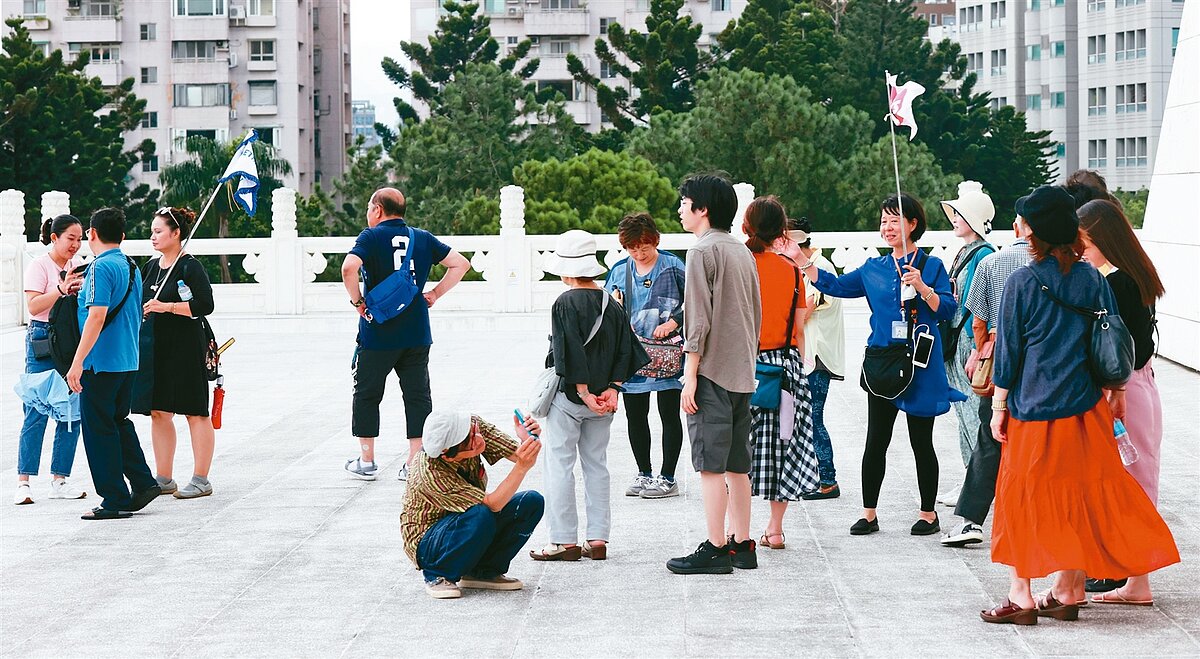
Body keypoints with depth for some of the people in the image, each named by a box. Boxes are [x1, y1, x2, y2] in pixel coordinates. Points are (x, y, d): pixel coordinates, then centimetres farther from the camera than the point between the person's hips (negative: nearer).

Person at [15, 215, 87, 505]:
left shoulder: (78, 265, 13)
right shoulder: (39, 266, -5)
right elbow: (33, 306, -15)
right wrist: (62, 288, -23)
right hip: (43, 341, -6)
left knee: (72, 413, 3)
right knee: (37, 413, -7)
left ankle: (59, 481, 10)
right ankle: (23, 483, -5)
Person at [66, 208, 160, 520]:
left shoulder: (101, 267, -15)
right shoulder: (132, 267, 12)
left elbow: (97, 316, -24)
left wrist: (77, 362, -24)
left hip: (101, 363, -9)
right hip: (128, 361, 9)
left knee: (98, 428, -1)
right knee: (119, 422, 19)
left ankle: (115, 500, 1)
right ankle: (143, 483, 15)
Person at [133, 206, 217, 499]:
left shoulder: (190, 267, -9)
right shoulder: (151, 267, 14)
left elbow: (205, 305, -18)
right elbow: (140, 302, 27)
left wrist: (166, 306, -21)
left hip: (186, 348, -8)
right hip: (156, 349, 8)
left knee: (195, 413, -3)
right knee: (159, 412, 9)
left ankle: (201, 479, 1)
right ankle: (164, 479, 16)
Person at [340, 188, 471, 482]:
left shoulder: (371, 237, -6)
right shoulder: (423, 238, 8)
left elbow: (349, 268, -23)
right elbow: (461, 264, 9)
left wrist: (357, 300, -9)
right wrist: (435, 294, 9)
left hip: (377, 335, -3)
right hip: (417, 333, 3)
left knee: (367, 394, 11)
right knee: (418, 395, 8)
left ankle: (366, 461, 16)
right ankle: (415, 463, 5)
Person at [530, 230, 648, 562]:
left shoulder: (565, 303, -14)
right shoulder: (612, 305, 5)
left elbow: (569, 353, -18)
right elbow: (626, 351, 3)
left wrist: (584, 393, -15)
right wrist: (612, 388, -2)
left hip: (569, 397, -6)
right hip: (601, 399, 6)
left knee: (560, 465, 1)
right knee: (596, 465, 13)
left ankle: (564, 541, 1)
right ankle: (597, 539, 13)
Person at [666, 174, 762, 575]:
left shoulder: (703, 250, -10)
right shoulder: (743, 252, 14)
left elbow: (698, 319, -15)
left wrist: (690, 376, -14)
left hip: (712, 372, -8)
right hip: (742, 374, 8)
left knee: (710, 465, -6)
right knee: (737, 465, 11)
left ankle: (715, 550, -7)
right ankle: (741, 545, 14)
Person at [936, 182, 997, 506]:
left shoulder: (984, 254, -14)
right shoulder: (964, 253, 15)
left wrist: (977, 348, -21)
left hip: (972, 340, -10)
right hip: (956, 342, 10)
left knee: (974, 412, -6)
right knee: (964, 412, 12)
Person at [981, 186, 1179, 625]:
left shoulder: (1021, 283, -9)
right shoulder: (1092, 279, 1)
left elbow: (1008, 348, -5)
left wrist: (999, 406, 2)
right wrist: (1115, 392, 18)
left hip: (1032, 409, -3)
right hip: (1083, 408, 4)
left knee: (1021, 498, 6)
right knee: (1078, 495, 12)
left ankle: (1020, 598, 6)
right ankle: (1066, 593, 16)